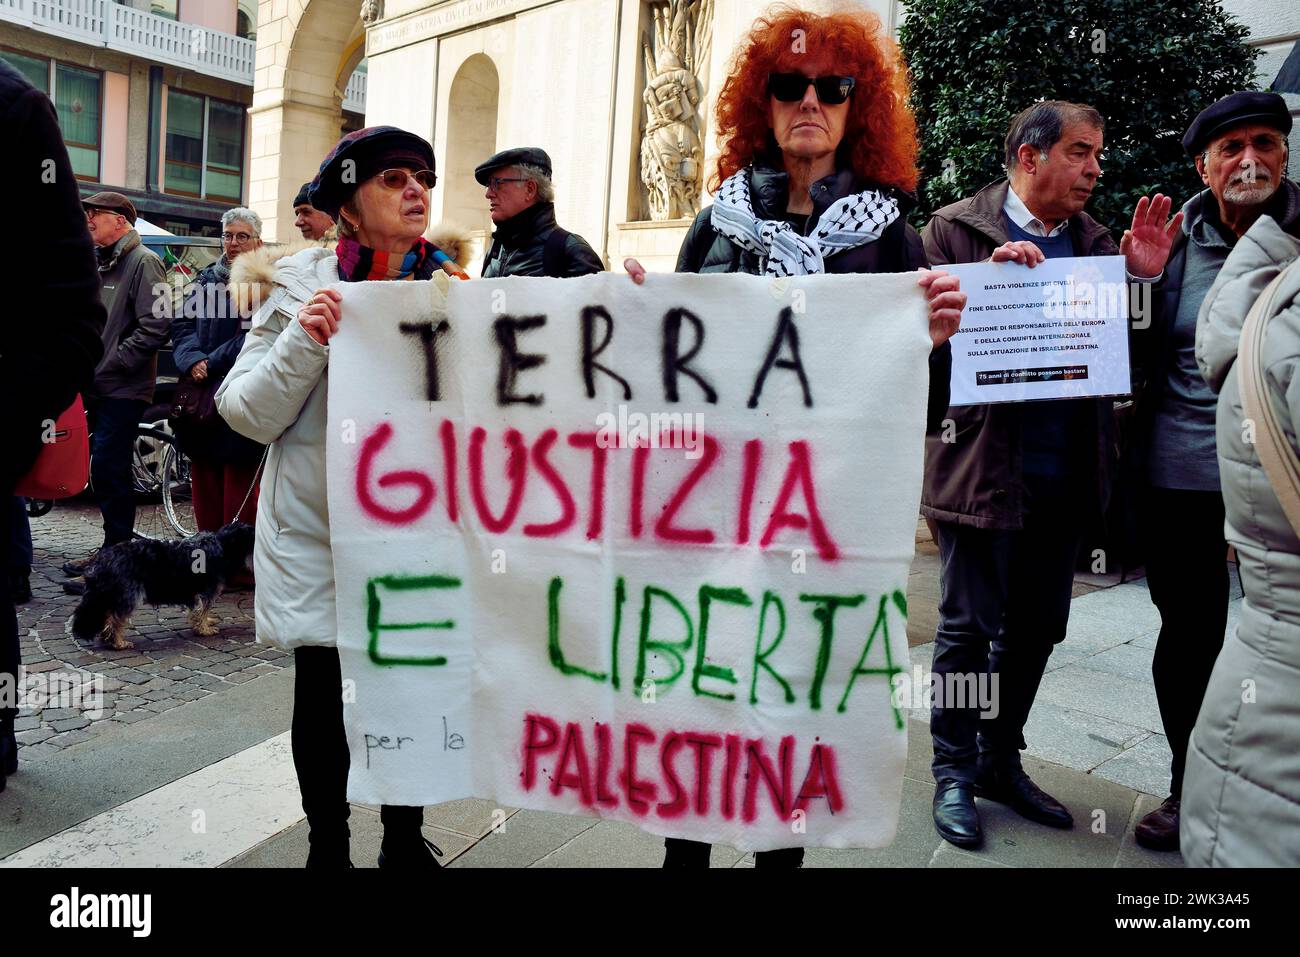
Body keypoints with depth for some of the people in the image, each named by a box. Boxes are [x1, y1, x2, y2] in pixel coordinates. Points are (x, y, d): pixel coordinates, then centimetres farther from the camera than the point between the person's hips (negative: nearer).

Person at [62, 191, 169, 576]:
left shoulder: (143, 262, -8)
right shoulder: (99, 263, 20)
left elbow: (156, 325, -18)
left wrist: (113, 363, -15)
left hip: (123, 390, -9)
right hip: (97, 386, 9)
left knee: (109, 472, -9)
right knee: (106, 471, 12)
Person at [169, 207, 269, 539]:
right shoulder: (205, 279, 18)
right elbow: (181, 324, 13)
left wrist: (211, 363, -12)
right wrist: (193, 360, -6)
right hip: (199, 395, 6)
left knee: (239, 480, -5)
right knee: (203, 475, 10)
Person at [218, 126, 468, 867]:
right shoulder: (304, 285, -4)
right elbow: (248, 414, -6)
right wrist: (304, 342, -20)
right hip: (317, 527, -2)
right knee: (320, 687, 8)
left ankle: (405, 838, 31)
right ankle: (328, 846, 27)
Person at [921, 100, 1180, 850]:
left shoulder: (1095, 241, 12)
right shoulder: (957, 229, -3)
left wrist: (1143, 278, -8)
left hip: (1068, 473, 6)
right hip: (984, 468, -5)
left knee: (1036, 629, 15)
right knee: (969, 627, 5)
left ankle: (1000, 760, 33)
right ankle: (954, 772, 22)